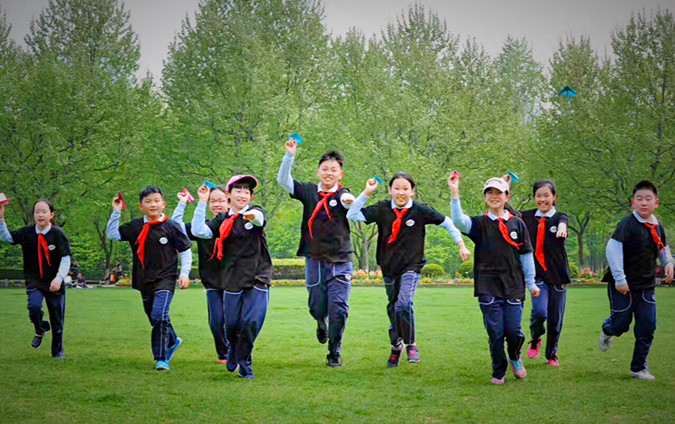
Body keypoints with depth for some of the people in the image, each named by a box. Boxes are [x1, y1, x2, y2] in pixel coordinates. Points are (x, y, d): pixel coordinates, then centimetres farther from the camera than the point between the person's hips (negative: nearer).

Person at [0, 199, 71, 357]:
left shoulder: (57, 234, -11)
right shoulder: (27, 233, -2)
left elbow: (66, 259, -12)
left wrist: (59, 278, -24)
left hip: (54, 283, -1)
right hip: (34, 281, 1)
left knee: (57, 322, 6)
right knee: (34, 307, -25)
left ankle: (58, 354, 25)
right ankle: (40, 330, 10)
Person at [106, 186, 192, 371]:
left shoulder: (171, 227, -5)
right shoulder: (135, 226, 4)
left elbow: (185, 250, 2)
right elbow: (112, 234, 3)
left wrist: (184, 274, -4)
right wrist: (116, 212, -5)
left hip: (165, 279, -5)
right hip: (144, 280, 5)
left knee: (159, 316, -21)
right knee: (154, 318, 17)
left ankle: (161, 358, -15)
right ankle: (172, 342, 45)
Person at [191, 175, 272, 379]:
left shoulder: (255, 211, 2)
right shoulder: (222, 220, 8)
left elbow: (260, 218, -24)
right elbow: (199, 231, -5)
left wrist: (254, 216, -49)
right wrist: (202, 203, -8)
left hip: (258, 278, -2)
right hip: (233, 279, 2)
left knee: (251, 322, -11)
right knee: (232, 324, 4)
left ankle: (244, 363, 6)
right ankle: (233, 352, 35)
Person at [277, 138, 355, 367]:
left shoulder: (342, 194, -5)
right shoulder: (309, 191, 4)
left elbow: (351, 204, -29)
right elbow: (283, 180, -6)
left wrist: (349, 200, -54)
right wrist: (290, 155, -20)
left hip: (340, 262, -2)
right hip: (314, 261, 2)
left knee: (338, 309, -7)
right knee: (317, 308, 10)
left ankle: (334, 353, 8)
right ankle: (322, 325, 47)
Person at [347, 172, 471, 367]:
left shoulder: (421, 210, -9)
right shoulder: (382, 210, -5)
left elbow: (446, 222, 2)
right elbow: (352, 215, -10)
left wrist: (461, 245, 2)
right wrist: (366, 193, -16)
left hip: (412, 265, -3)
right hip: (389, 266, 3)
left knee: (404, 303, -24)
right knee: (393, 309, 14)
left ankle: (411, 344, -4)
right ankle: (396, 347, 36)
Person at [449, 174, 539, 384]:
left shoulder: (517, 224, 8)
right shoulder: (479, 224, 3)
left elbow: (526, 254, 12)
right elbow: (459, 221, -18)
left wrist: (531, 283, 12)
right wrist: (454, 194, -29)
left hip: (513, 286, 1)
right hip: (488, 287, -1)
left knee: (514, 331, -4)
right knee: (495, 333, -2)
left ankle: (515, 358, 29)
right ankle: (499, 372, 17)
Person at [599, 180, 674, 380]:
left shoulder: (658, 228, 6)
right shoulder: (628, 224, -16)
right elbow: (613, 249, -21)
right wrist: (619, 279, -22)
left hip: (646, 286, 6)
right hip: (623, 286, -6)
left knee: (647, 327, 1)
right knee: (621, 323, 2)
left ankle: (639, 368, 14)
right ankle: (607, 331, 41)